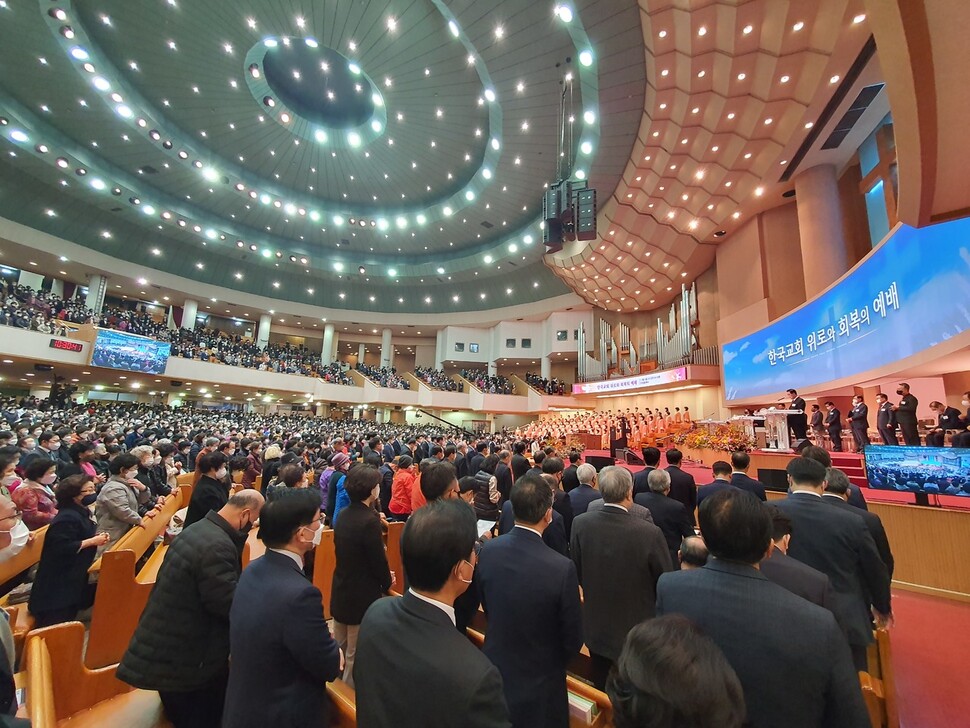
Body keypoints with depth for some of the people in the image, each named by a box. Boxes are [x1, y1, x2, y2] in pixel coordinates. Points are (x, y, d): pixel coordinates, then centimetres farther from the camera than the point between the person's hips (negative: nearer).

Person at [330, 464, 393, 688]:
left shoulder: (343, 515, -1)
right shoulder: (369, 520, -27)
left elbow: (350, 555, 6)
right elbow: (378, 560, -21)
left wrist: (382, 576, 8)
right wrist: (387, 582, 1)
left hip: (340, 592, 8)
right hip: (362, 596, -8)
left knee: (339, 649, 25)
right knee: (356, 655, 11)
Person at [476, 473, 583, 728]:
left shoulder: (487, 551, -17)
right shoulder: (561, 568, -30)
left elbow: (487, 607, 0)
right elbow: (573, 639, -15)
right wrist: (556, 662, 7)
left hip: (495, 671, 4)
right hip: (539, 681, -3)